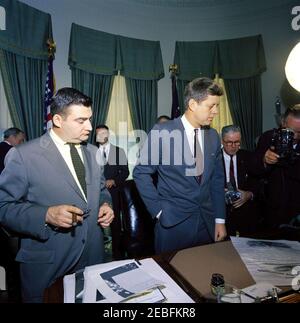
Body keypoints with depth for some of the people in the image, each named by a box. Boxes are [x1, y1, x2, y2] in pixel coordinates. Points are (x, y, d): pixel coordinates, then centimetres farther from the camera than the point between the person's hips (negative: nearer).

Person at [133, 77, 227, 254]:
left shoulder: (213, 136, 4)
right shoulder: (162, 132, -12)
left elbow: (217, 180, 9)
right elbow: (141, 173, -7)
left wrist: (220, 220, 7)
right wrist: (158, 210, -9)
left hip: (207, 222, 5)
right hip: (173, 222, -4)